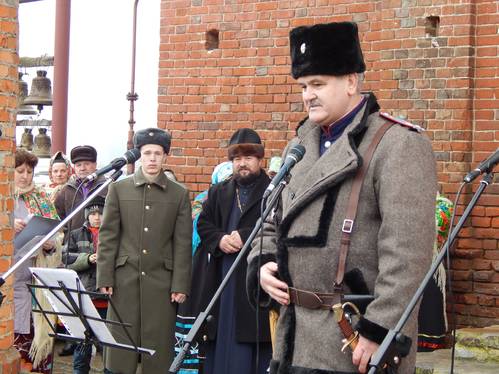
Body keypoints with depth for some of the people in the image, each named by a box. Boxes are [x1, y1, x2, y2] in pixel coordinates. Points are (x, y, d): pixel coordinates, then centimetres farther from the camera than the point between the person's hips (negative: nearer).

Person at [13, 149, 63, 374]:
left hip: (31, 283, 2)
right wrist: (9, 226, -16)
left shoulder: (40, 200, 12)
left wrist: (51, 244, -6)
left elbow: (57, 234, 14)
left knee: (30, 334, -2)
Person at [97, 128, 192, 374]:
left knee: (159, 346, 1)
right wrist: (105, 279, -1)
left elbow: (183, 243, 4)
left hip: (161, 280, 0)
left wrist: (180, 285, -2)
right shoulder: (119, 189, 7)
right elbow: (108, 237, 6)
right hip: (125, 278, 0)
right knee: (121, 344, 0)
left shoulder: (179, 194, 6)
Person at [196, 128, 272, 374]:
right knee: (221, 342, 9)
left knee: (252, 353, -3)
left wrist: (245, 236, -18)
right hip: (222, 281, 5)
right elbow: (203, 225, 14)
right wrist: (220, 239, -7)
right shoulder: (218, 192, 19)